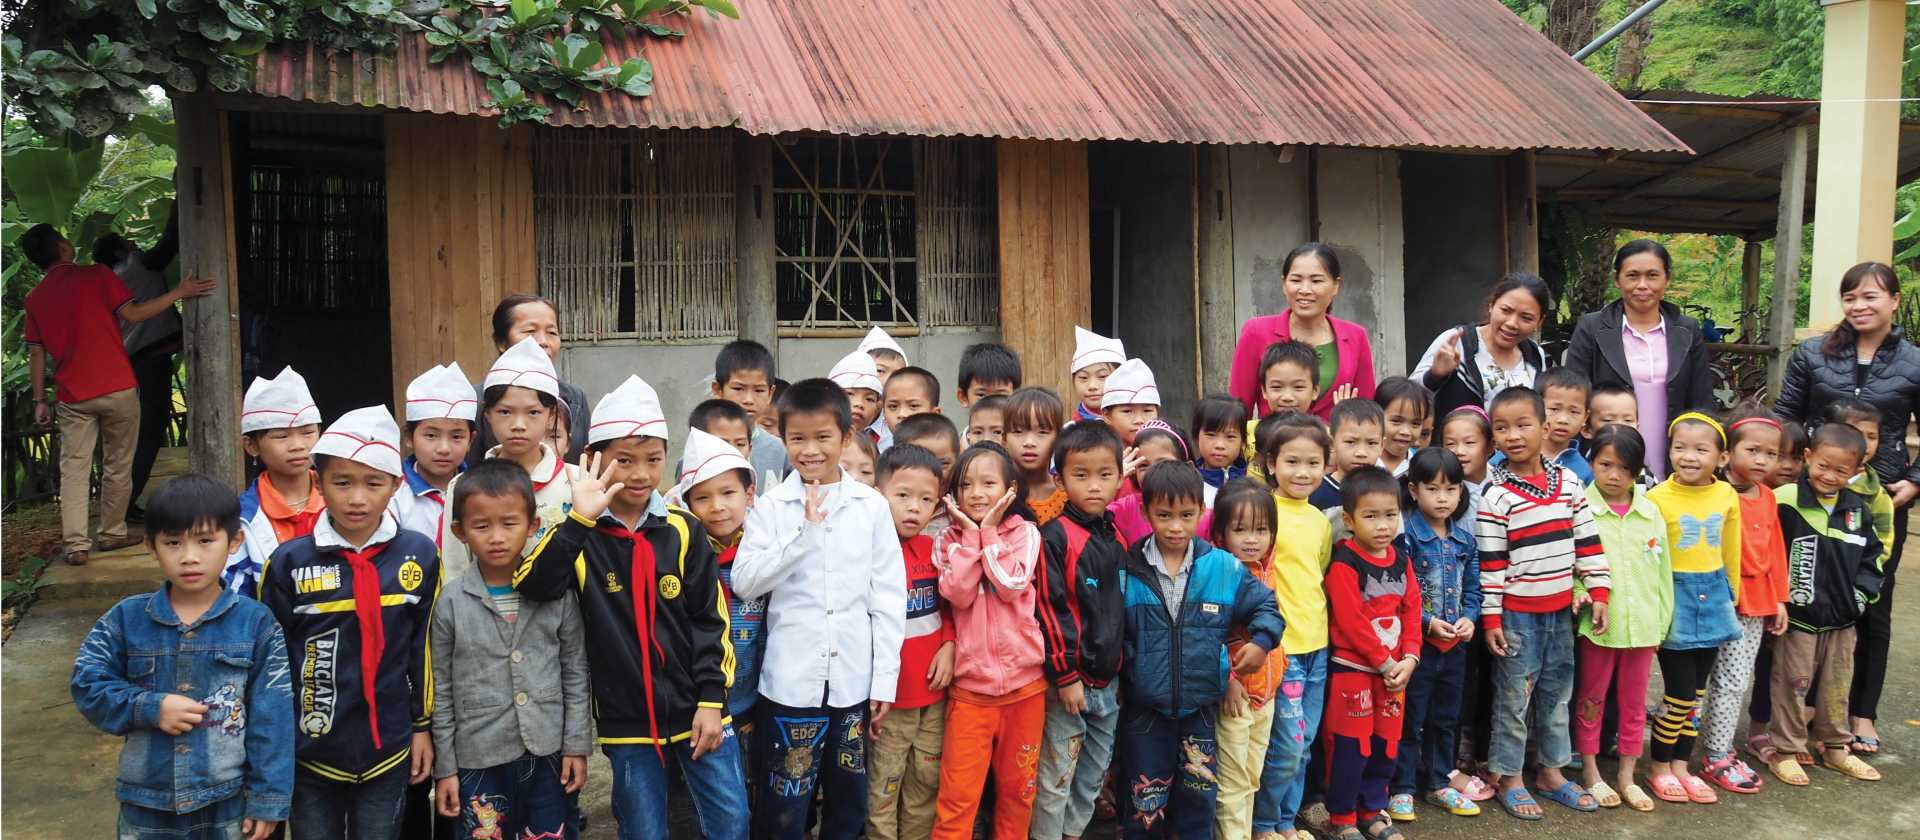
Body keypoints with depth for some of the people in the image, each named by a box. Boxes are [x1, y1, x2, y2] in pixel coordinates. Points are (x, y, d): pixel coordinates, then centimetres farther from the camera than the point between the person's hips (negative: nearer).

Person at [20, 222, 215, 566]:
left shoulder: (35, 299, 8)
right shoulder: (96, 275, -5)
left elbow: (36, 355, 9)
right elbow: (132, 315, -9)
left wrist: (39, 401, 15)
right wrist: (180, 293, -6)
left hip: (72, 397, 3)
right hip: (117, 389, -3)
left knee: (74, 469, 6)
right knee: (117, 466, 10)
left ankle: (74, 545, 2)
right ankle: (111, 534, 18)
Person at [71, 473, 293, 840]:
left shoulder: (256, 623, -7)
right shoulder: (126, 619, -1)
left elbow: (271, 718, -7)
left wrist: (267, 800, -7)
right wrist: (150, 708, -14)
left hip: (229, 805, -2)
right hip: (146, 806, 2)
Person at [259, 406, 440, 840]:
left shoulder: (419, 556, -5)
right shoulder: (289, 563, -9)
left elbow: (425, 649, 5)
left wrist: (423, 726, 8)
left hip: (389, 754, 1)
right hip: (309, 755, -1)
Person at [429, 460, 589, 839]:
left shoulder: (557, 592, -3)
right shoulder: (451, 603, -5)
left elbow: (576, 672, 3)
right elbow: (441, 691, 1)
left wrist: (577, 745, 2)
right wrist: (444, 767, 2)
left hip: (548, 755, 1)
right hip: (479, 761, -1)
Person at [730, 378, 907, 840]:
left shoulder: (872, 505, 1)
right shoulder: (771, 506, 0)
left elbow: (889, 596, 3)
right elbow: (744, 582, -10)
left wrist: (885, 679, 1)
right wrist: (804, 533, -18)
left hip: (853, 678, 1)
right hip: (790, 680, -1)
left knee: (849, 803, 13)